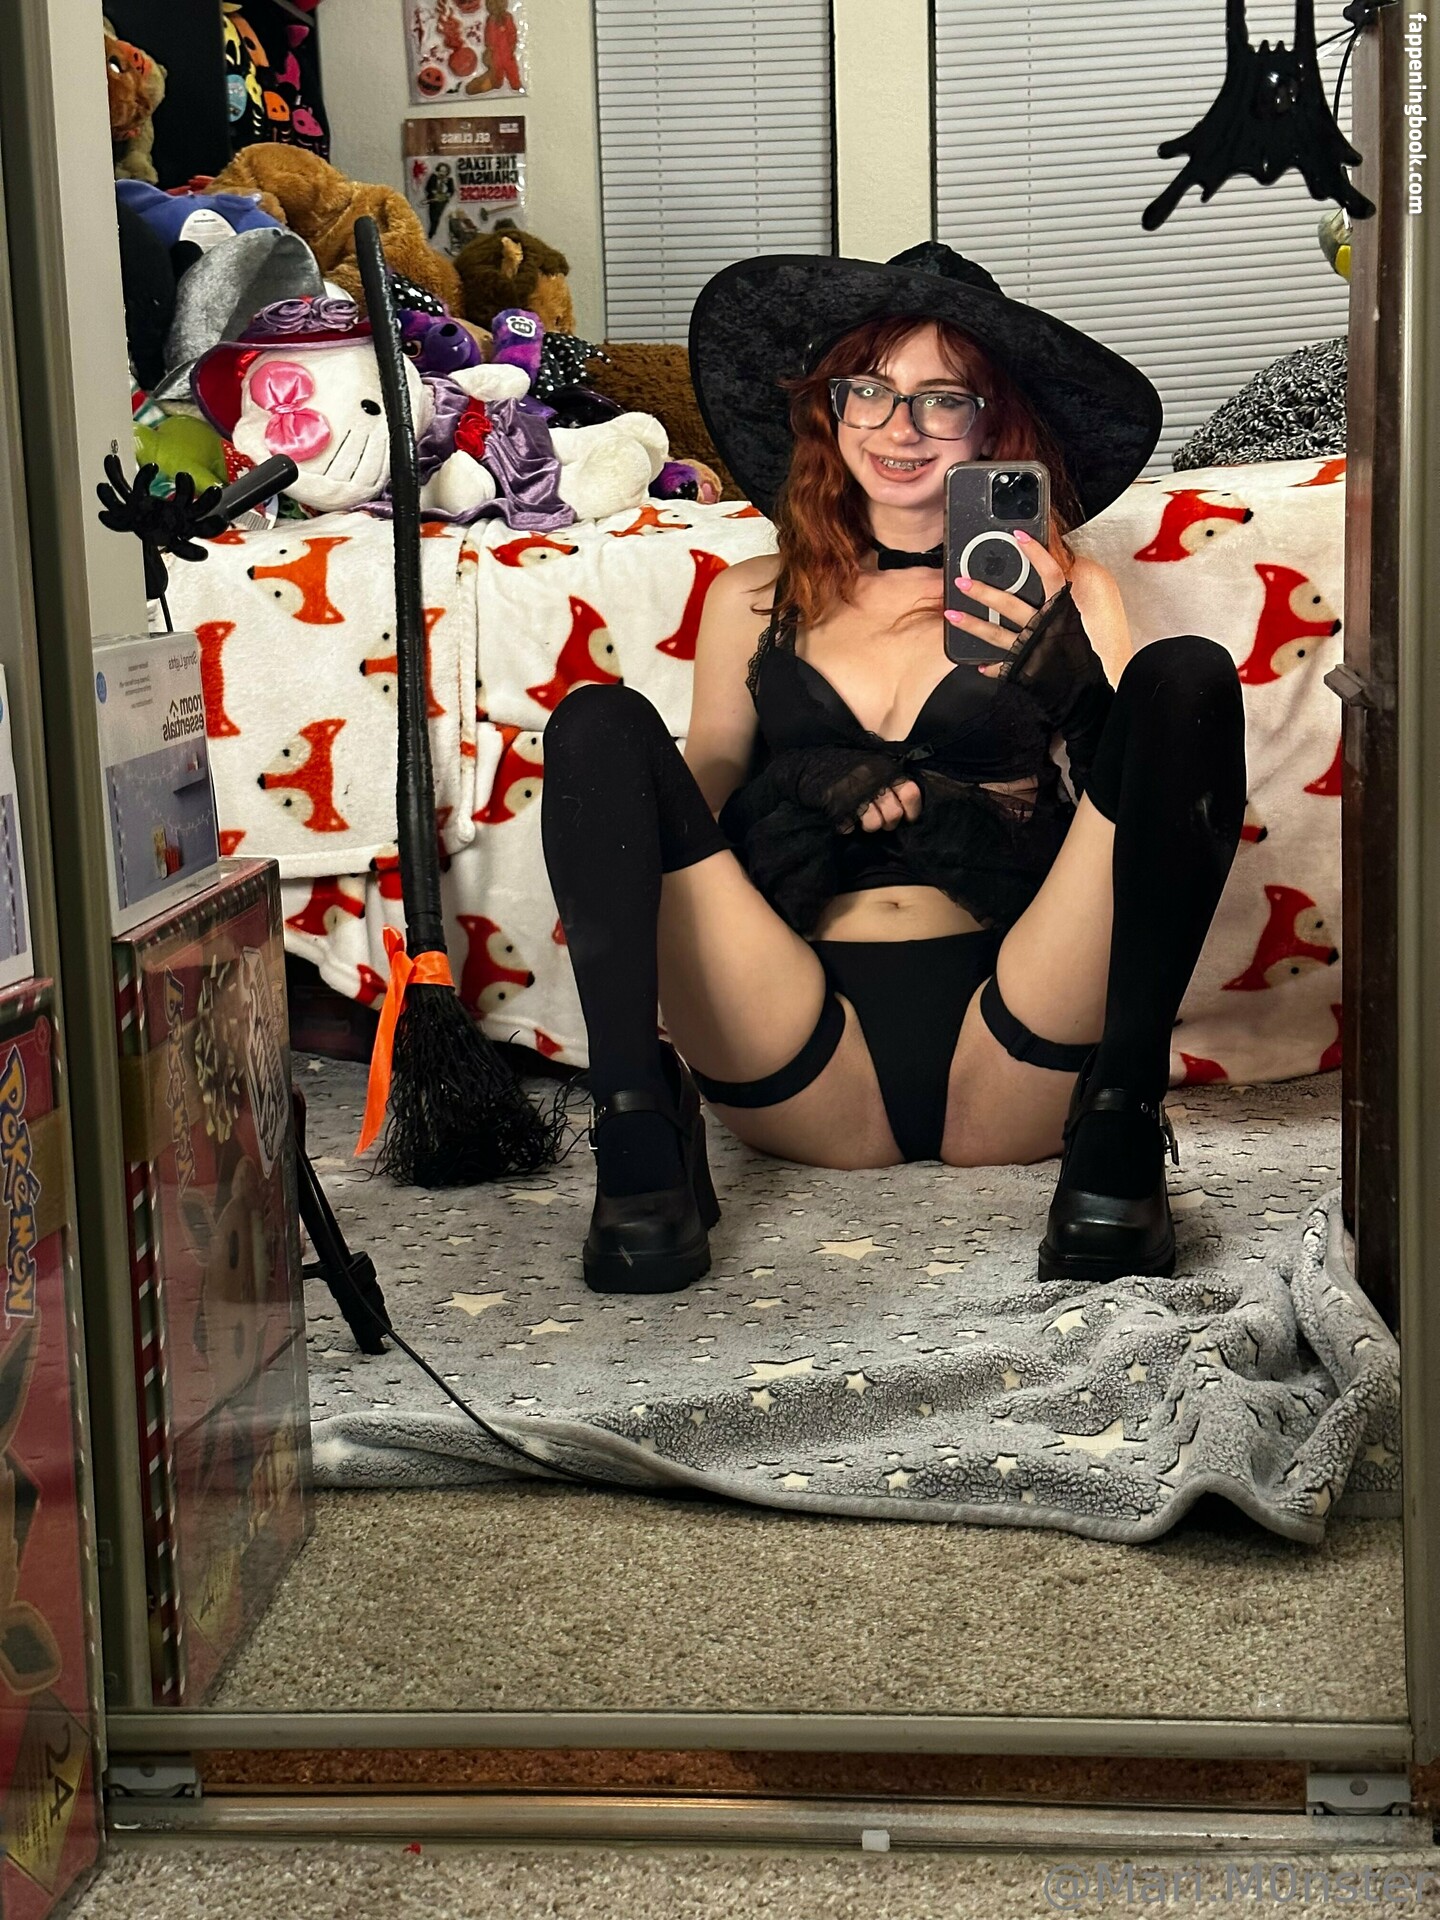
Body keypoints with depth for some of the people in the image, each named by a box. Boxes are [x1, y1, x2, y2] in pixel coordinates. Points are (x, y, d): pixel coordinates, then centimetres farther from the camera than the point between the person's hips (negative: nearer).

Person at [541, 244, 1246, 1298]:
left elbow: (1139, 794, 5)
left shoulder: (1066, 588, 18)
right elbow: (697, 797, 14)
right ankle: (640, 1149, -24)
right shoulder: (757, 599, 21)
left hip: (1006, 1062, 0)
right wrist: (814, 790, -7)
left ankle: (1118, 1143, -24)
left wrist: (1064, 674, -14)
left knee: (1186, 678, -17)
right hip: (809, 1075, 1)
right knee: (599, 723, -15)